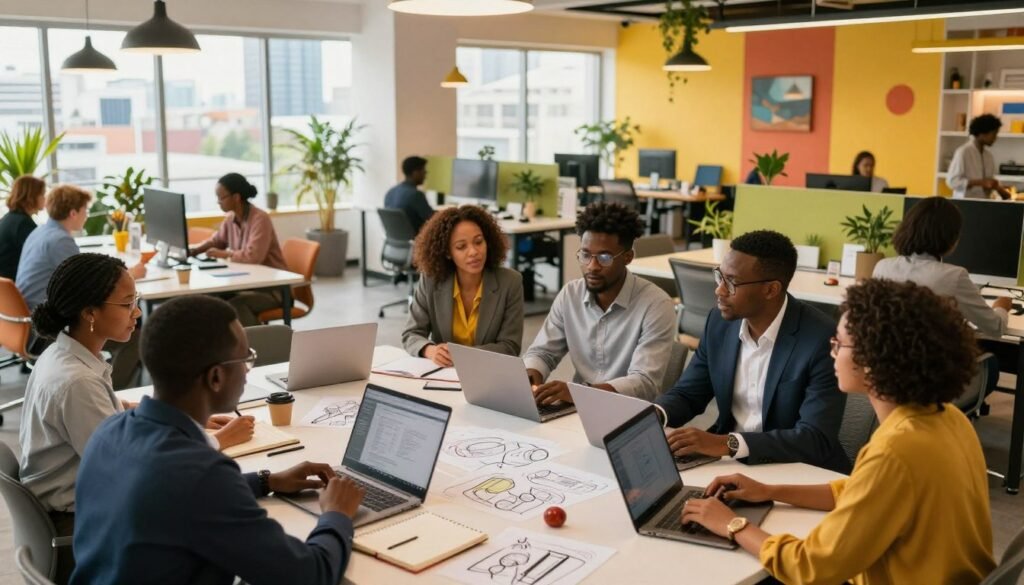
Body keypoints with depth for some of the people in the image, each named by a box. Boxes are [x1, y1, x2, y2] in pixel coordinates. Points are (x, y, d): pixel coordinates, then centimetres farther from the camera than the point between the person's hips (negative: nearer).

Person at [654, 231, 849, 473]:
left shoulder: (822, 339, -19)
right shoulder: (720, 322, -1)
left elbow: (817, 439, -23)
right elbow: (686, 394, 9)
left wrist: (728, 444, -32)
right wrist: (653, 415, -14)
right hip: (727, 460, 6)